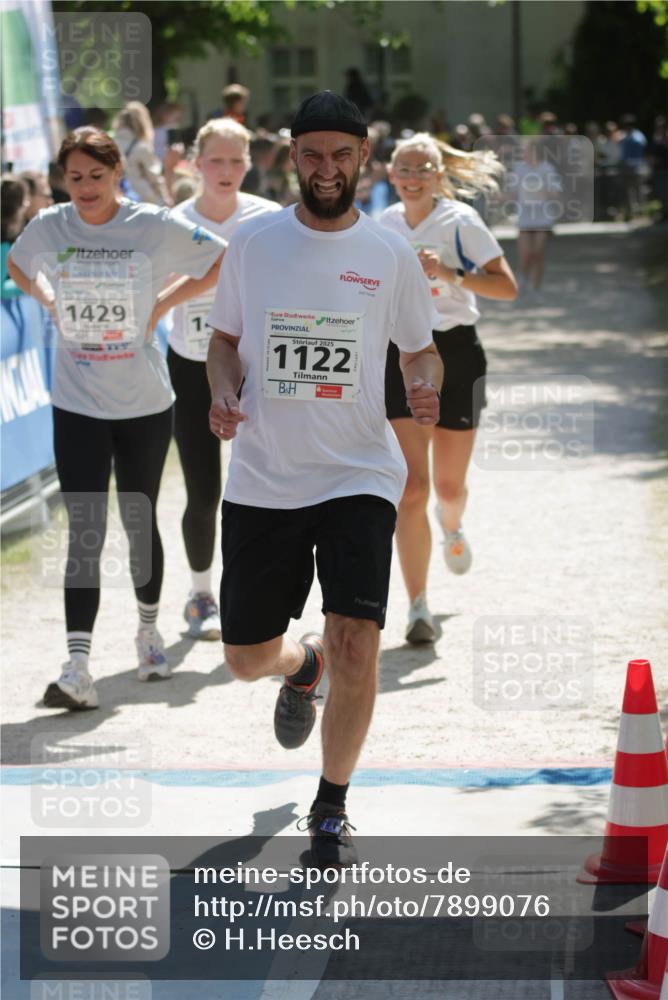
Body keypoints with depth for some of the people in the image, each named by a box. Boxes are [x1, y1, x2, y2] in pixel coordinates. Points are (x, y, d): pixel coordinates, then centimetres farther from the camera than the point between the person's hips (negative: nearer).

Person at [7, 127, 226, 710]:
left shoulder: (154, 226, -9)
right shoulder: (49, 227, -2)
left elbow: (226, 262, -1)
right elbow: (18, 265, 20)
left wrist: (163, 303, -6)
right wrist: (53, 302, 3)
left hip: (145, 404, 0)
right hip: (76, 405, 1)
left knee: (139, 523, 13)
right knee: (85, 534, -7)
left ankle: (149, 630, 38)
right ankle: (77, 671, -13)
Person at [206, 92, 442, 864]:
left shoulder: (391, 255, 1)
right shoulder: (252, 242, 3)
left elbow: (420, 351, 11)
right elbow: (224, 340, 14)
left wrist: (425, 390, -11)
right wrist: (223, 395, -7)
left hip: (358, 477, -2)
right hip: (260, 480, 2)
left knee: (355, 645, -17)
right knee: (247, 658, 7)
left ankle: (331, 811, 4)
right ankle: (302, 666, 47)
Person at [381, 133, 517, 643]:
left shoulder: (460, 221, -8)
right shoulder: (385, 225, 4)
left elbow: (506, 286, -13)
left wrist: (451, 274, -23)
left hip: (456, 355, -2)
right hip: (401, 357, 2)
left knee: (449, 485, 10)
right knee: (410, 490, -10)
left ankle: (452, 527, 50)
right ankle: (418, 607, -5)